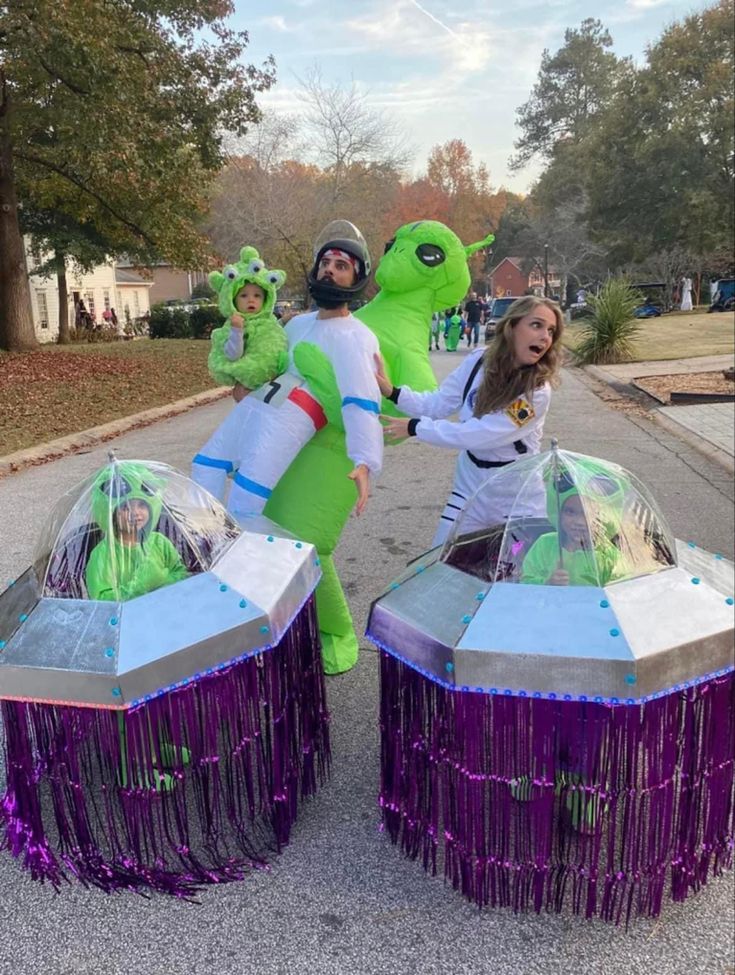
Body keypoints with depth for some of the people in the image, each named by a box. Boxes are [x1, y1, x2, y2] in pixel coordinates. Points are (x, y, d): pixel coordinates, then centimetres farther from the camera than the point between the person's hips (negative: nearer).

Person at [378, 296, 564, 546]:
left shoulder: (537, 392, -23)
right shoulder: (479, 361, -8)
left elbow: (478, 434, -25)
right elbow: (437, 404, -4)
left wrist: (414, 427, -20)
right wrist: (391, 391, -19)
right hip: (470, 478, 4)